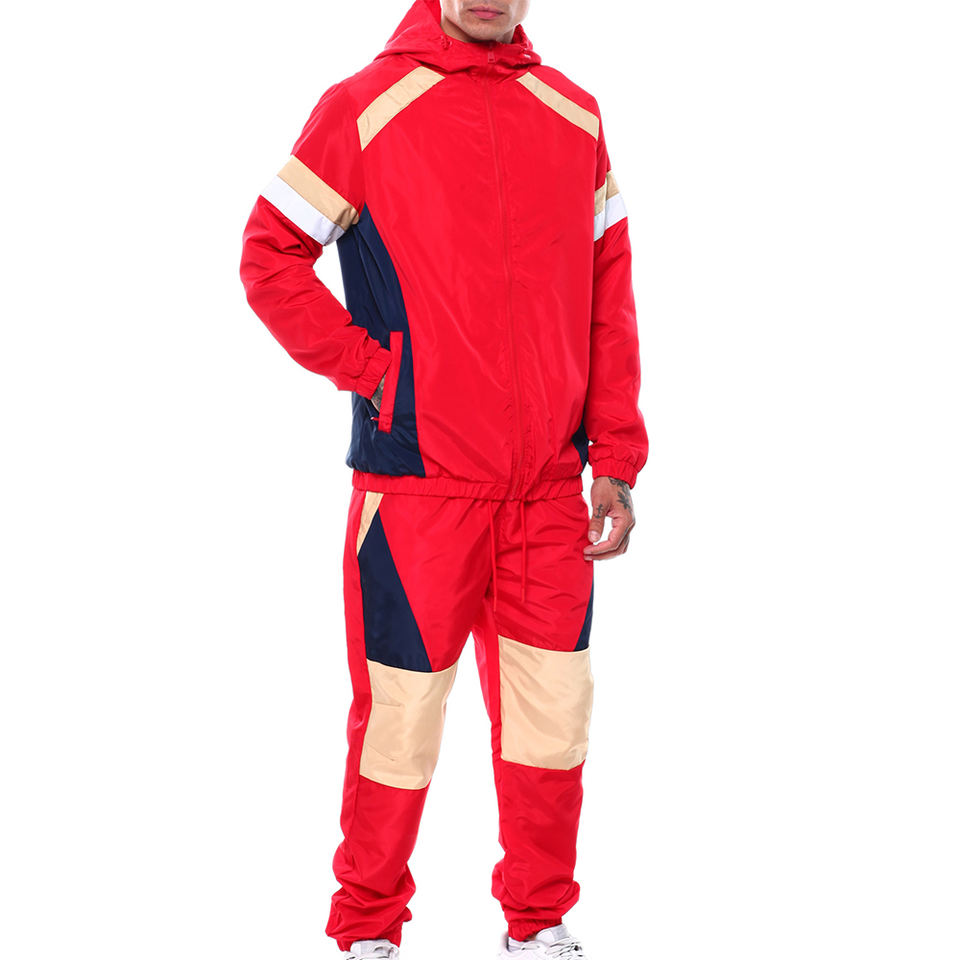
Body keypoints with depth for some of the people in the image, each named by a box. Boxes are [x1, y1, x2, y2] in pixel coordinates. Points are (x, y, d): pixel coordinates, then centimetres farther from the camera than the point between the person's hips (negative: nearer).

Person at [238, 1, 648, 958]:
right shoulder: (363, 109, -3)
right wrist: (366, 368, -7)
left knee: (554, 712, 8)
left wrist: (616, 457, 5)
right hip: (418, 482, -4)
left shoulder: (574, 114, 9)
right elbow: (269, 255, 0)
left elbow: (609, 295, 10)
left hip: (552, 486, 4)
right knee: (402, 711, 2)